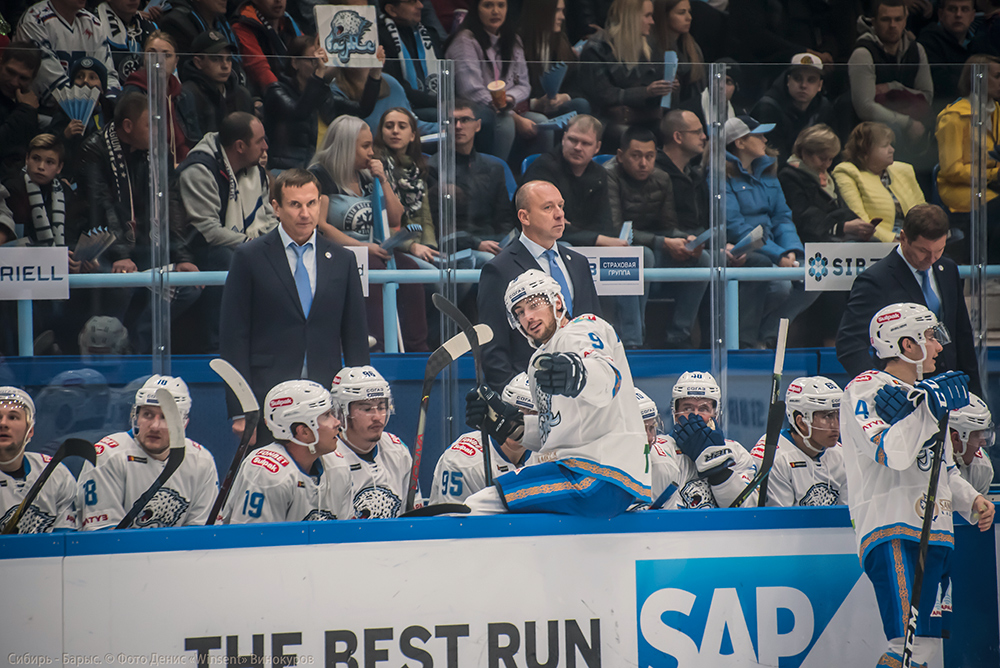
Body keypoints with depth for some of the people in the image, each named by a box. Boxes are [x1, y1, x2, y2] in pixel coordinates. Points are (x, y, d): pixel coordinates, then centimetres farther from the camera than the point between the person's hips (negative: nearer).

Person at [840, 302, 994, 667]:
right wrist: (926, 404, -21)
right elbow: (894, 455, -22)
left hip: (934, 534, 9)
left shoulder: (927, 394, 23)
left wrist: (971, 500, 13)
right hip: (891, 532, -9)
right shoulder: (865, 390, -7)